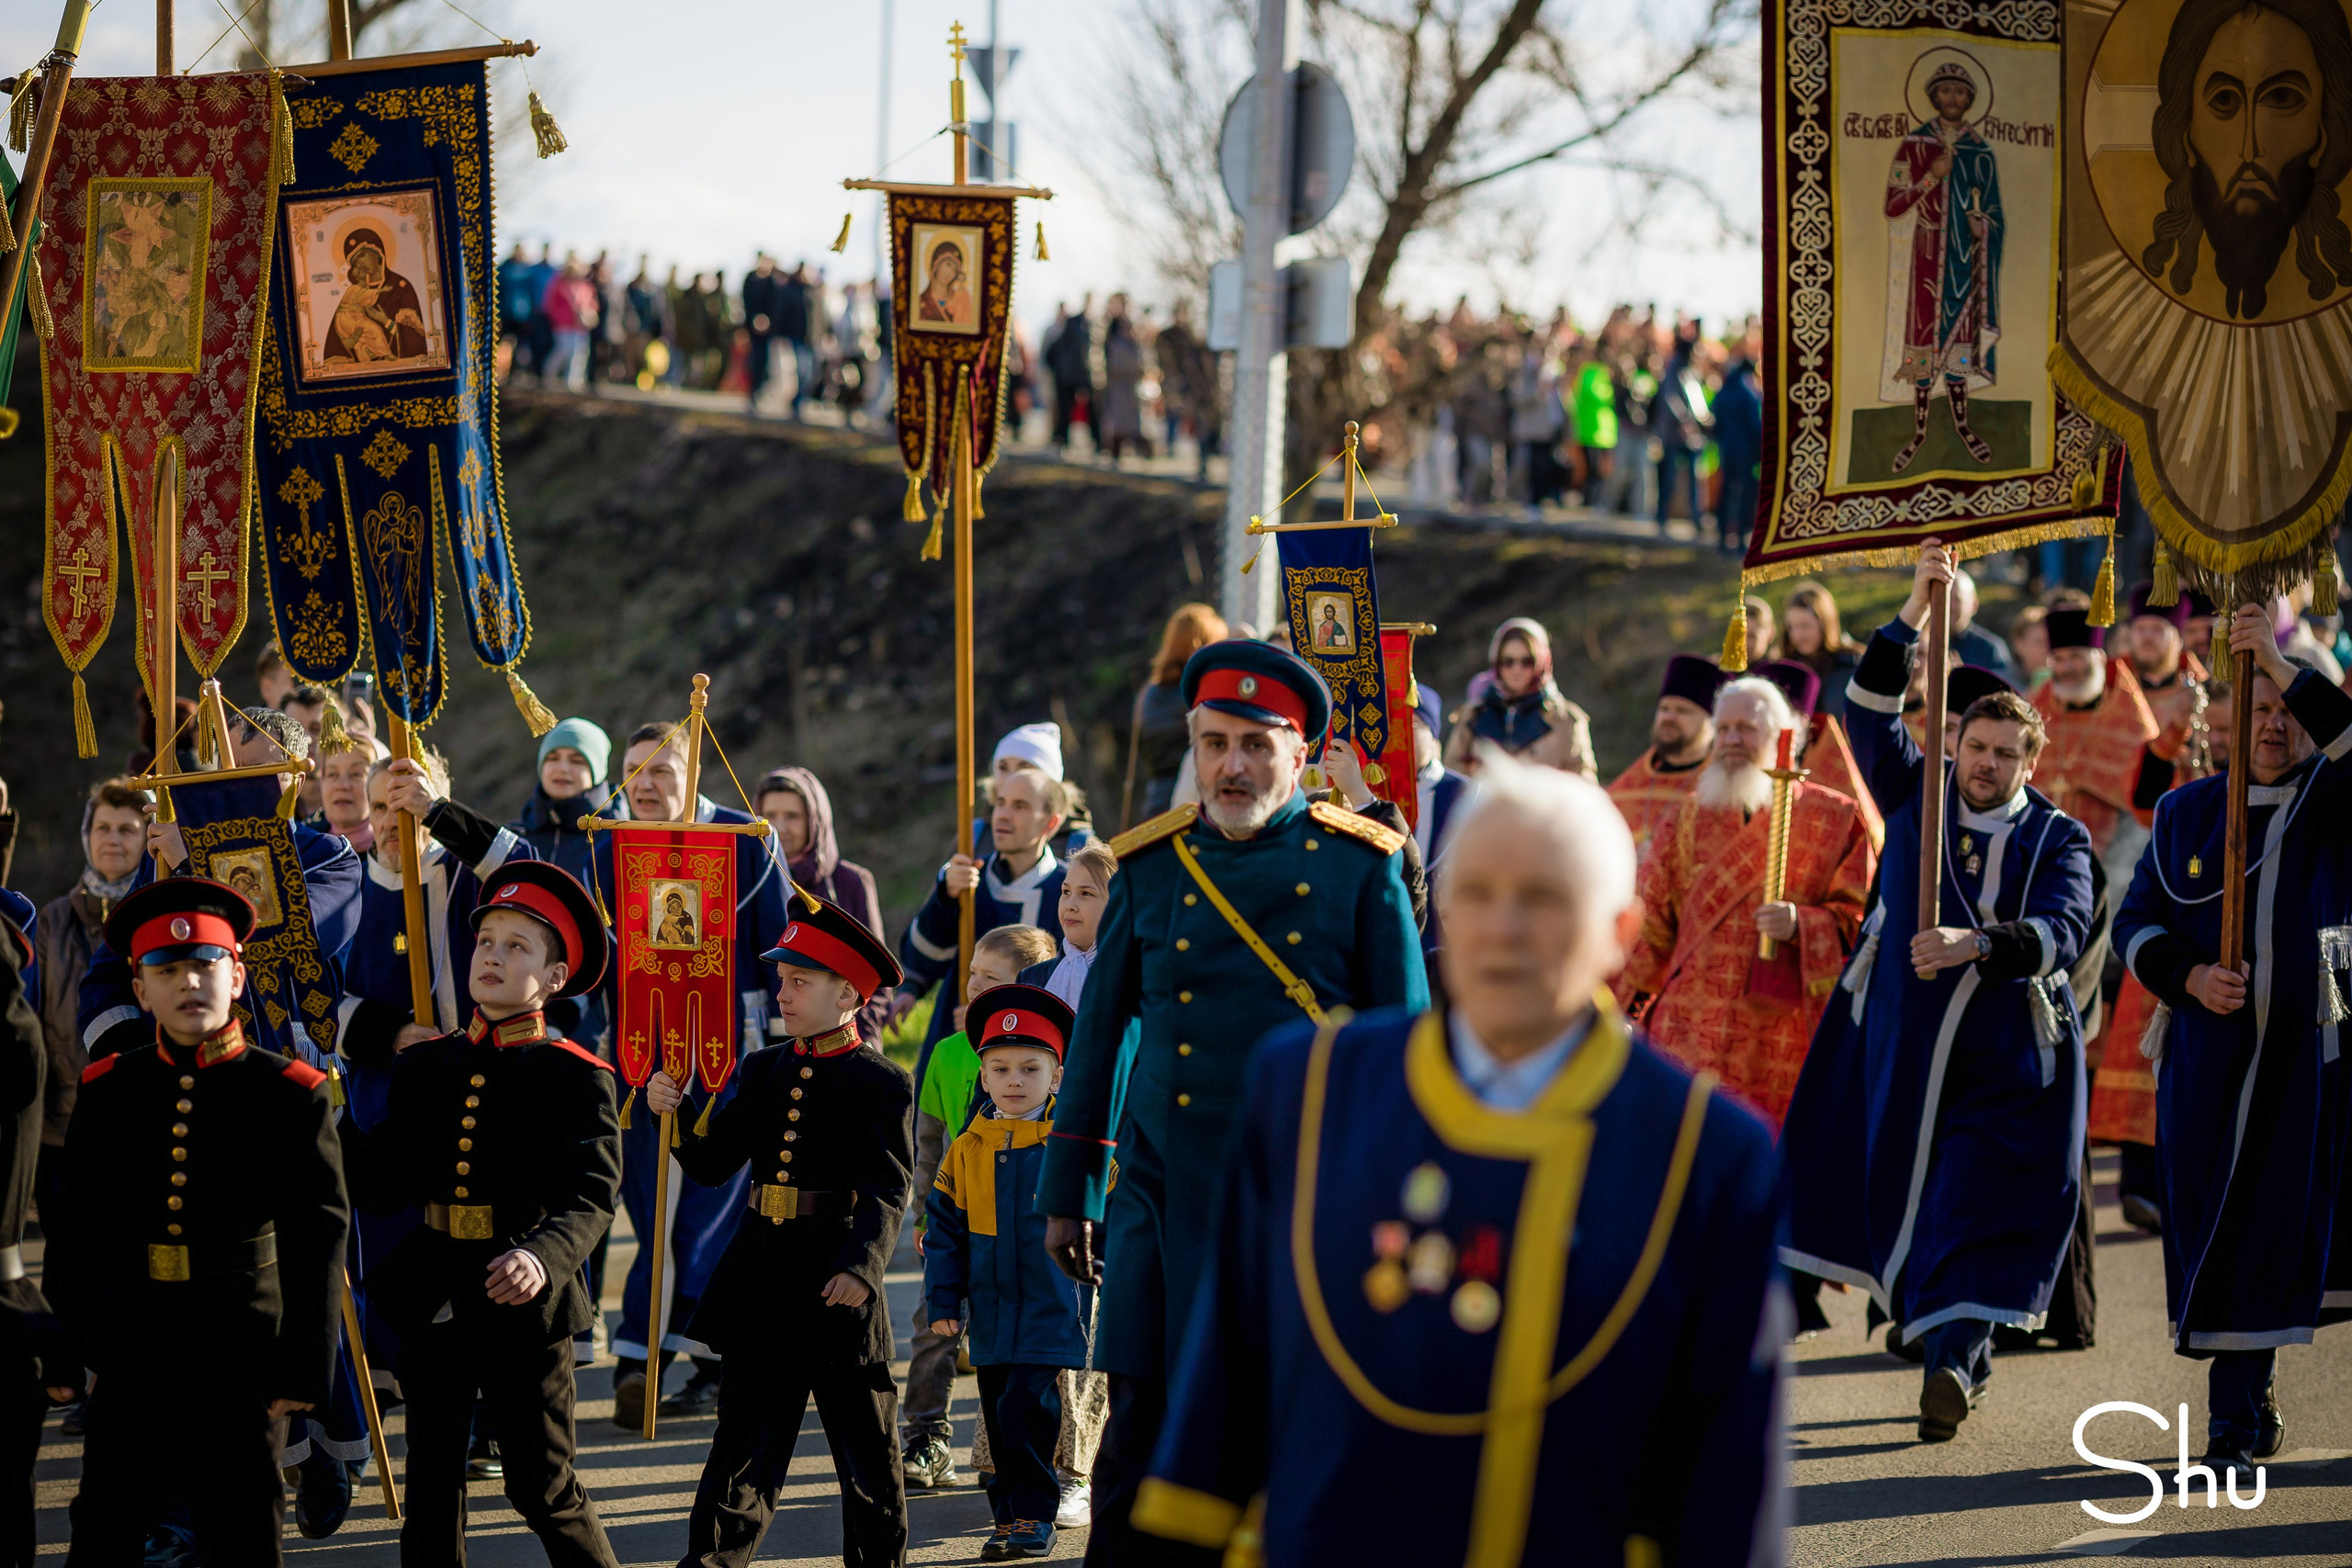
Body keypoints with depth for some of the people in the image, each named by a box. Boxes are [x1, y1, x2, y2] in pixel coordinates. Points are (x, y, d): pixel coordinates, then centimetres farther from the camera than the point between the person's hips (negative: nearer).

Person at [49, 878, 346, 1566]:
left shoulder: (291, 1093, -6)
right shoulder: (107, 1089, 2)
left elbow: (318, 1238, -9)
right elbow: (76, 1227, 8)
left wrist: (304, 1368, -12)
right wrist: (65, 1345, 6)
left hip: (240, 1353, -3)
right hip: (131, 1347, 3)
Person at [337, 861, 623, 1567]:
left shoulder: (576, 1077, -6)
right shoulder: (424, 1065, 9)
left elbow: (591, 1193, -19)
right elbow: (383, 1187, 8)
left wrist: (544, 1256, -38)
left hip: (522, 1301, -5)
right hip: (432, 1297, 5)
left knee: (545, 1486, 1)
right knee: (431, 1486, 10)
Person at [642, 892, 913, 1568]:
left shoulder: (880, 1083, -5)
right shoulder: (763, 1073, 12)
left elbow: (887, 1192, -14)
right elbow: (714, 1164, 8)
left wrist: (862, 1266, -28)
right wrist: (676, 1110, -9)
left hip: (839, 1282, -5)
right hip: (763, 1284, 5)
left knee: (867, 1449, 7)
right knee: (744, 1445, 6)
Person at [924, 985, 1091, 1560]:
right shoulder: (967, 1150, 5)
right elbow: (944, 1230, 9)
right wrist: (942, 1302, 4)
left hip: (1051, 1309, -4)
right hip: (990, 1313, 4)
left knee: (1027, 1409, -12)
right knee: (1000, 1419, 7)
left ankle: (1032, 1516, -3)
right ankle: (1011, 1517, 17)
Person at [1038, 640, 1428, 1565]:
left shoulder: (1360, 866, 1)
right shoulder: (1150, 863, 8)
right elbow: (1098, 1035, 14)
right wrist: (1066, 1195, 14)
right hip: (1166, 1188, 2)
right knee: (1145, 1419, -1)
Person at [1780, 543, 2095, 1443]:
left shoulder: (2057, 839, -2)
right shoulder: (1917, 795, 3)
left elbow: (2062, 930, -18)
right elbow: (1870, 712, -10)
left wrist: (1976, 944, -35)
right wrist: (1913, 614, -20)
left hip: (2009, 1055, -2)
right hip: (1901, 1035, 2)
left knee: (1979, 1199, -8)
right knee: (1898, 1178, 9)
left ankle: (1954, 1355, -9)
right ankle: (1918, 1301, 32)